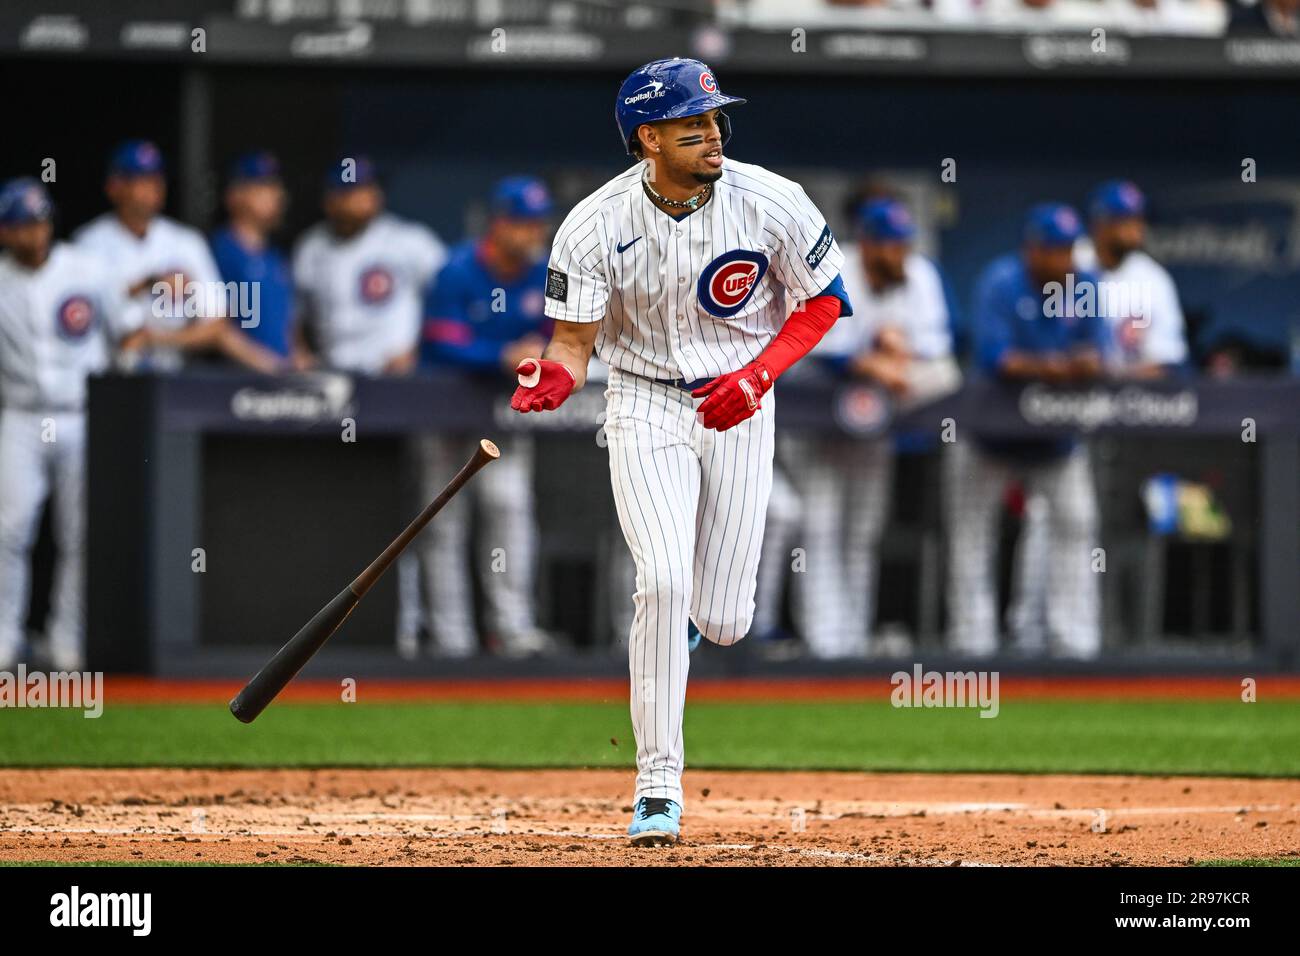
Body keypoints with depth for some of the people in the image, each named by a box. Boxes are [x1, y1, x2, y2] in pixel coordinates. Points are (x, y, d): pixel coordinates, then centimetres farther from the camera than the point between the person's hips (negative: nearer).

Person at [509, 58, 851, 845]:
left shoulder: (770, 204, -14)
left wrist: (758, 376, -16)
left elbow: (824, 300, -2)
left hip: (740, 409, 1)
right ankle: (659, 787, -11)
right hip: (646, 405, -1)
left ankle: (688, 607, 42)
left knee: (722, 623, 0)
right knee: (662, 582, -20)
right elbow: (575, 342, -10)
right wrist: (551, 382, -33)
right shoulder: (596, 227, -16)